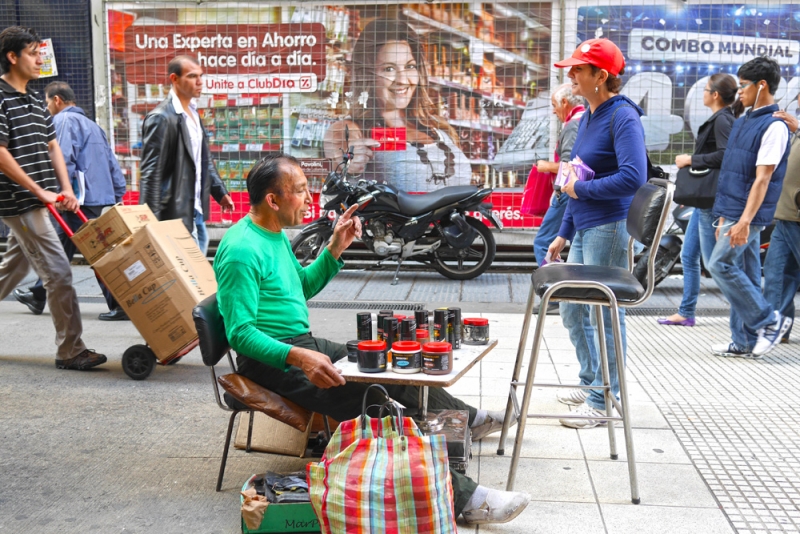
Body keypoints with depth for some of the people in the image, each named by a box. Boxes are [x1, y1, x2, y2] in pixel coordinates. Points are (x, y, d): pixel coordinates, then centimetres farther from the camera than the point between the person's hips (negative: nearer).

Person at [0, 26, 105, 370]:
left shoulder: (35, 101, 16)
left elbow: (52, 146, 16)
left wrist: (66, 189, 3)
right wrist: (39, 191, -15)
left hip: (32, 204, 9)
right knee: (58, 274, -8)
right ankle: (70, 351, 0)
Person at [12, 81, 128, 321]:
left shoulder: (64, 120, -5)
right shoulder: (91, 124, 22)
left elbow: (64, 160, -18)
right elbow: (112, 164, 20)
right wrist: (118, 195, 19)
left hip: (84, 199, -9)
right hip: (103, 198, 9)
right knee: (62, 247, 15)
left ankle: (120, 305, -3)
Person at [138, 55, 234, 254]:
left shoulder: (193, 113, 13)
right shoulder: (161, 118, -15)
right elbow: (150, 173, -17)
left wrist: (220, 192, 16)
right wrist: (152, 221, -19)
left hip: (196, 212, 9)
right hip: (175, 214, -9)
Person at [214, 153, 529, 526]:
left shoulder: (275, 234, 9)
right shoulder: (242, 250, -21)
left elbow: (303, 287, 21)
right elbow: (240, 333, -25)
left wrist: (335, 249, 7)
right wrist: (299, 357, -37)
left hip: (302, 345, 10)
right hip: (273, 360, -10)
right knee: (372, 404, -24)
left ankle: (469, 419, 36)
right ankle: (462, 498, -25)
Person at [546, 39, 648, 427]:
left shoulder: (622, 116, -13)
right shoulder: (588, 117, 14)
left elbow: (633, 177, -25)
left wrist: (581, 189, -14)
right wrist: (564, 233, 20)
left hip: (609, 228, -10)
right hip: (584, 229, 10)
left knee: (605, 315, 0)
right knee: (571, 310, 18)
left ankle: (601, 402, 13)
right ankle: (590, 382, 36)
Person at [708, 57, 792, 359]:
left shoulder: (774, 126, -13)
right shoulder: (743, 122, 14)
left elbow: (763, 178, -19)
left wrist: (744, 220, -25)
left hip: (749, 213, -8)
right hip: (734, 211, 8)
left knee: (720, 265, -11)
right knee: (744, 274, 10)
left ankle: (770, 320, 1)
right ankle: (745, 342, 16)